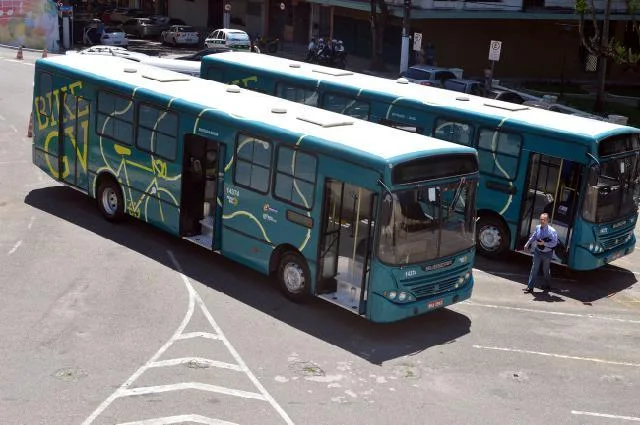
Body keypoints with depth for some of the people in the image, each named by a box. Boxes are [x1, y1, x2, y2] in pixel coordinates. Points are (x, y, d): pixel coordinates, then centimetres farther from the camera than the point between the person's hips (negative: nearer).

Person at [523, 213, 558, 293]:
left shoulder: (552, 231, -21)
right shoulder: (537, 228, -6)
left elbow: (554, 243, -18)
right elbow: (533, 237, 12)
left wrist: (544, 243, -27)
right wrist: (527, 244, 17)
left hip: (547, 253, -3)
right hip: (538, 252, 3)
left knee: (546, 270, 14)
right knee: (534, 268, -3)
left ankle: (547, 286, 37)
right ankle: (530, 287, -1)